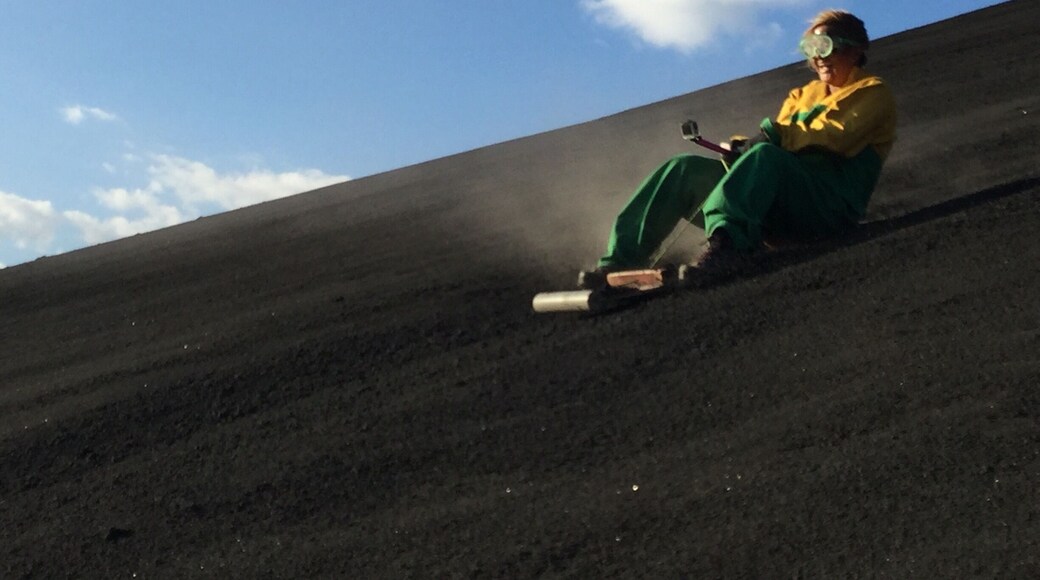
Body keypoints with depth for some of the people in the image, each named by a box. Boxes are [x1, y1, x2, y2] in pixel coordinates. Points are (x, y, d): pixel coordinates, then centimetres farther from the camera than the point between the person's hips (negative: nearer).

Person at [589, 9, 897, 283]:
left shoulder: (872, 93, 10)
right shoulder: (802, 96, 28)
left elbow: (835, 138, -9)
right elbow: (775, 140, 14)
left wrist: (777, 135, -13)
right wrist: (742, 148, -8)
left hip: (833, 207, -6)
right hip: (781, 208, 7)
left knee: (766, 157, -37)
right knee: (686, 168, -9)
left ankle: (729, 243, -61)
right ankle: (621, 260, -21)